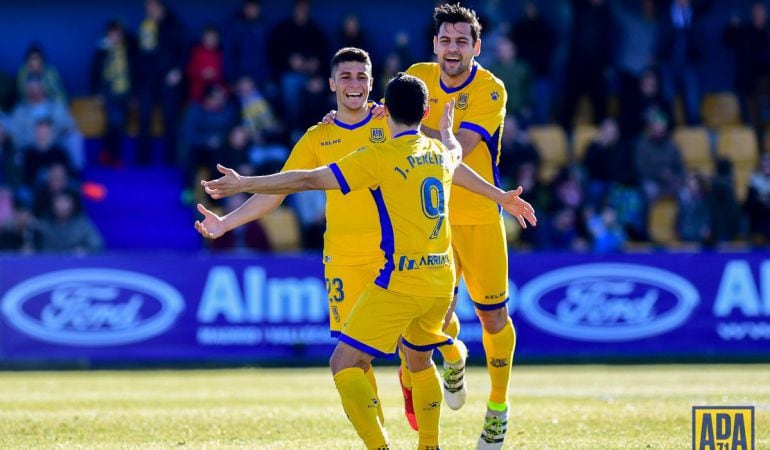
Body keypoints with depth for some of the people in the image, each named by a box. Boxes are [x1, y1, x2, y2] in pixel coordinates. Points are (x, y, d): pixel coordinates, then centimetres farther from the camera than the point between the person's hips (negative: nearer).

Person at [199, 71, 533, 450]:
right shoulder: (440, 153, 10)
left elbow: (308, 180, -11)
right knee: (419, 360, 28)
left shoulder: (379, 157, -10)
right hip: (442, 279, 7)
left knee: (345, 364, -6)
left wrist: (245, 184, -5)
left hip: (400, 283, -7)